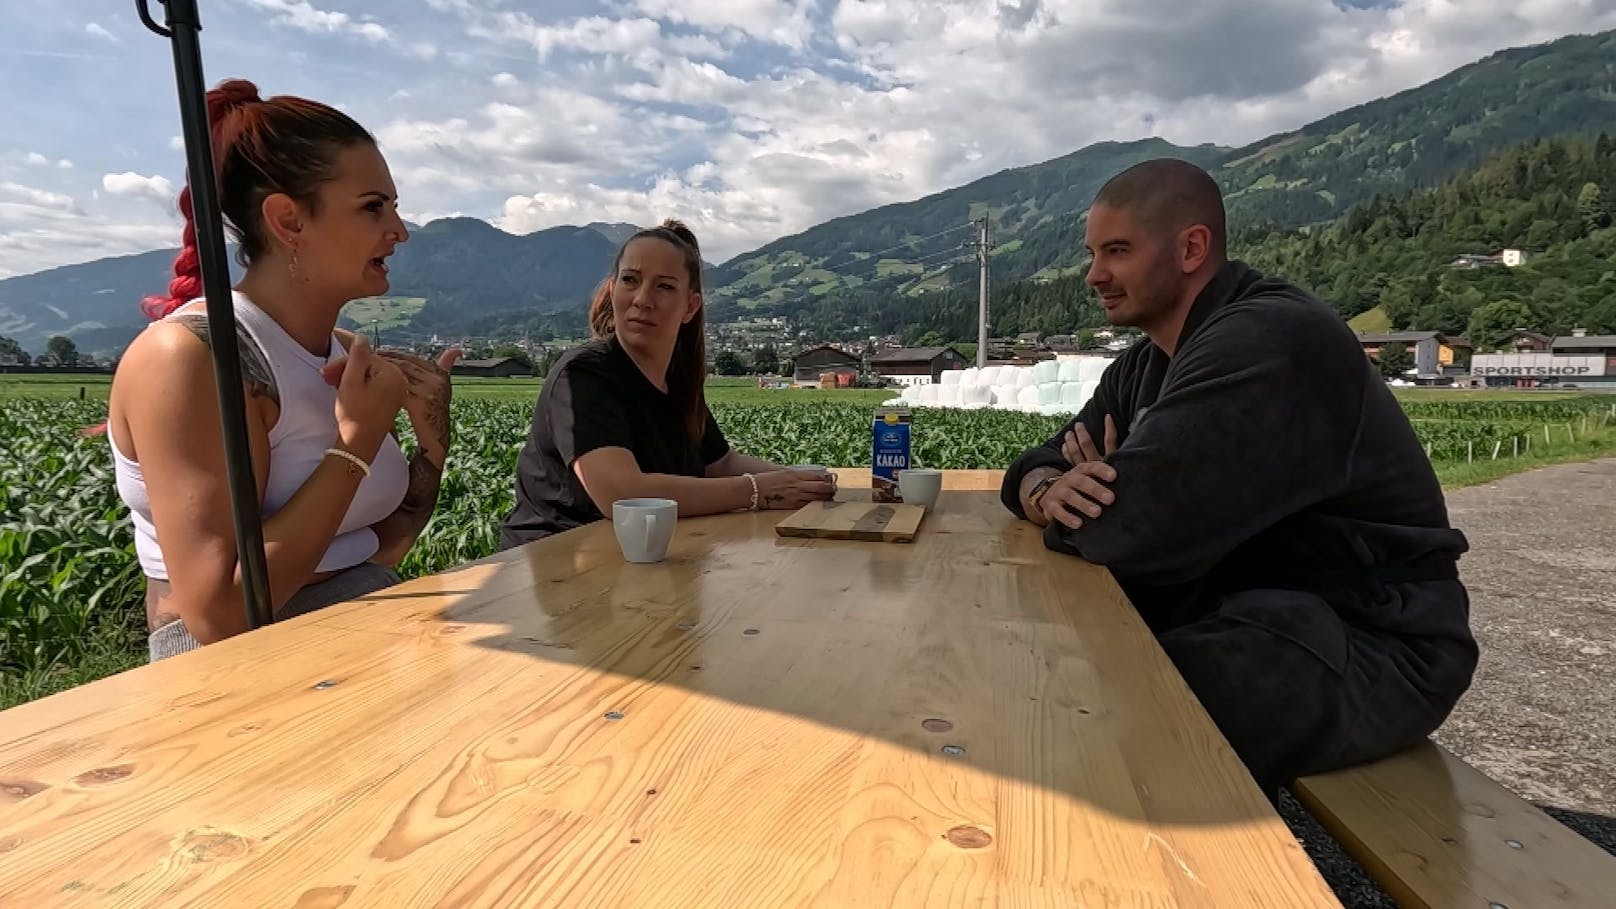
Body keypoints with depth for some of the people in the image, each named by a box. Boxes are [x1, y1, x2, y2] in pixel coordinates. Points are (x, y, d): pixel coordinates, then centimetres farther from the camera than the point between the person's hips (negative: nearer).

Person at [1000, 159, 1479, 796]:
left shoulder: (1268, 343, -23)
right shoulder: (1148, 363, 9)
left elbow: (1125, 525, -30)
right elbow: (1038, 466, 7)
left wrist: (1079, 504, -6)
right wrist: (1050, 493, -18)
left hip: (1367, 644, -9)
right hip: (1239, 608, 9)